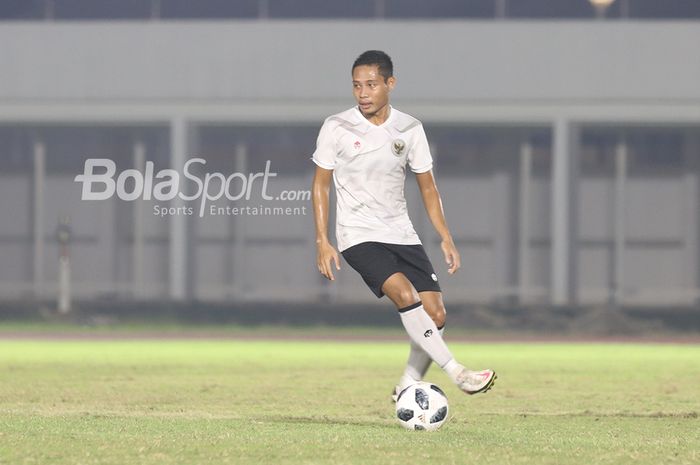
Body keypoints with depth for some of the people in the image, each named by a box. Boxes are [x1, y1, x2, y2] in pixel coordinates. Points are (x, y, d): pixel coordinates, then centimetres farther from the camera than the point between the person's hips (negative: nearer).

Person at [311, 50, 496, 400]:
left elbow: (427, 186, 12)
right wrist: (322, 241, -5)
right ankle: (456, 372, -27)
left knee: (435, 314, -6)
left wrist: (446, 238, 4)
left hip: (401, 235, 4)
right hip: (358, 236, -4)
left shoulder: (410, 129, 3)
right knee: (405, 294, -27)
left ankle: (407, 388, 13)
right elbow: (320, 184, 2)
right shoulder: (336, 128, -5)